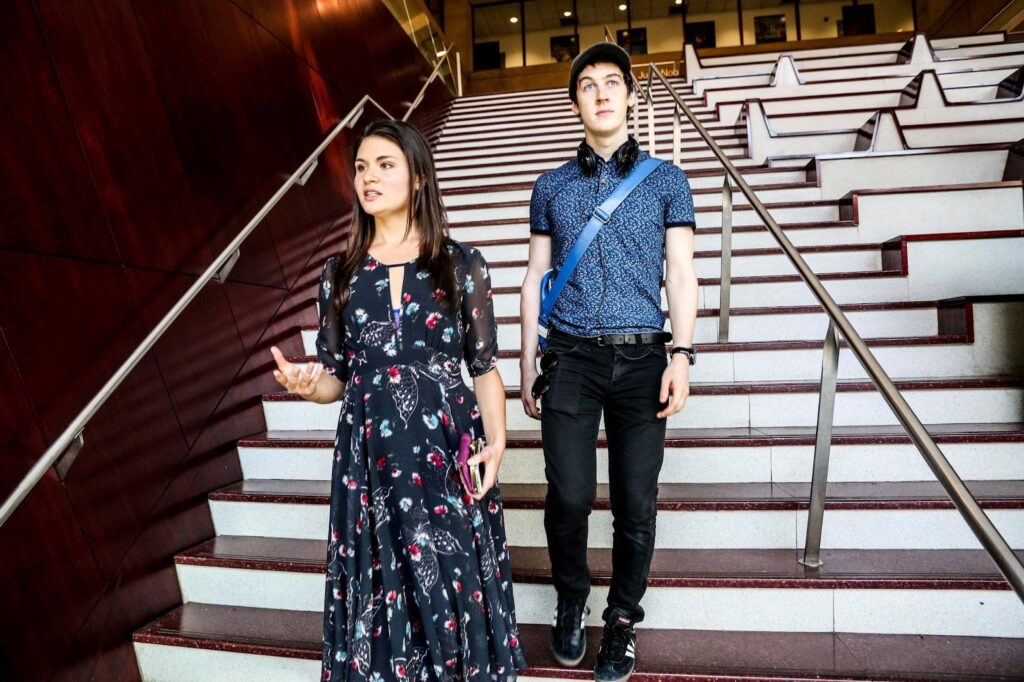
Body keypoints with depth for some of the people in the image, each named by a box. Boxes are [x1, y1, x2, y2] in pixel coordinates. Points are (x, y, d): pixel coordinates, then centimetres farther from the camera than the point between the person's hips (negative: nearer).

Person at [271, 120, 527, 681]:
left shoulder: (461, 265, -1)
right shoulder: (340, 273, 6)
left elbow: (485, 367, 1)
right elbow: (336, 377, 8)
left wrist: (496, 440, -12)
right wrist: (306, 385, -14)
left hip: (447, 449, -1)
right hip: (370, 455, 2)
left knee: (453, 582, 7)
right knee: (382, 584, 10)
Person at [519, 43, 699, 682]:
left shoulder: (666, 180, 9)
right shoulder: (552, 186, 12)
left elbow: (681, 273, 5)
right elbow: (536, 277, 13)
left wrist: (681, 354, -7)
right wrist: (528, 362, 10)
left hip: (641, 359, 0)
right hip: (569, 358, 1)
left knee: (636, 505, 3)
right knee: (569, 497, -3)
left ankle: (623, 618, 26)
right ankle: (571, 602, 26)